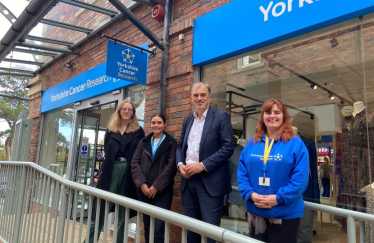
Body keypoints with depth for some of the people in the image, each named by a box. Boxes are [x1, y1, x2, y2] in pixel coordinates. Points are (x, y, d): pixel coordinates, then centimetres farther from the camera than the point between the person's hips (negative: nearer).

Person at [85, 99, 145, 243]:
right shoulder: (111, 129, 12)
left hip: (129, 174, -1)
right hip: (111, 172, 1)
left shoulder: (138, 131, 6)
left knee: (123, 214, 10)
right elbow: (107, 151, 10)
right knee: (100, 210, 4)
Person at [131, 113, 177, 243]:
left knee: (159, 228, -7)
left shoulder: (171, 143, 1)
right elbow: (135, 162, 4)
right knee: (147, 227, 12)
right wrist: (141, 183, -9)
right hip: (144, 190, 4)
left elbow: (171, 166, -7)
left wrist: (156, 186, -12)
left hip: (162, 191, -4)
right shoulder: (143, 142, 13)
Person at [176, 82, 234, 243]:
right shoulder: (187, 119, 14)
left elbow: (228, 147, -12)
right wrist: (180, 164, -3)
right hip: (188, 180, 6)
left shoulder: (221, 116, -4)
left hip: (210, 181, -5)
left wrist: (202, 165, -18)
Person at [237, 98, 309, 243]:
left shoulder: (296, 143, -5)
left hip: (285, 213, -3)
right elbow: (242, 173, 4)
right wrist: (251, 194, -11)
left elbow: (301, 178, -12)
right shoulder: (252, 143, 5)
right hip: (255, 212, 4)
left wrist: (278, 198, -18)